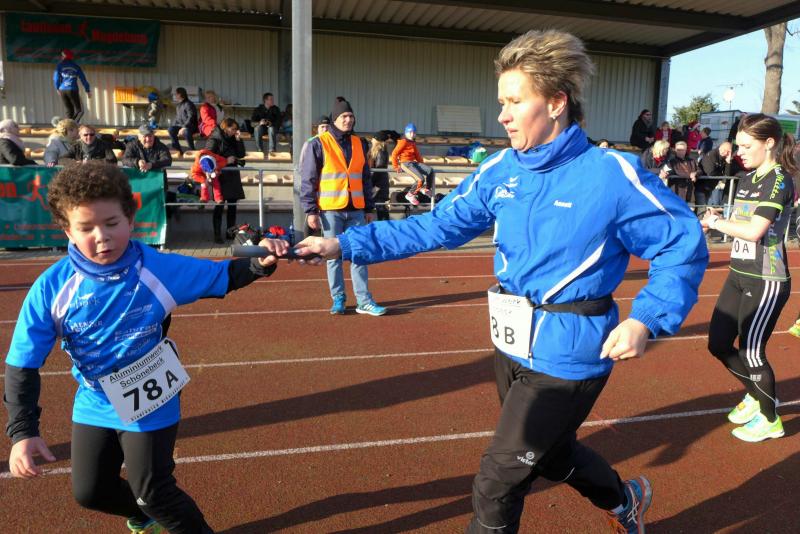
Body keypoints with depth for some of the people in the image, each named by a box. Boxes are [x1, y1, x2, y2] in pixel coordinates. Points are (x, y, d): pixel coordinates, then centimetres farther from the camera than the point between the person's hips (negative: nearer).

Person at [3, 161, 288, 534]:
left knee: (153, 493, 3)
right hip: (94, 406, 4)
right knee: (90, 492, 20)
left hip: (150, 404, -3)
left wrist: (260, 262, -33)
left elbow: (223, 276, -12)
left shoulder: (158, 269, -21)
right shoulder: (51, 288, -19)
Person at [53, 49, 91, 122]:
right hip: (72, 90, -2)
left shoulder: (60, 65, 9)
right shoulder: (76, 66, 10)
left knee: (68, 111, 9)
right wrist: (88, 90, 11)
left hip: (63, 90, 2)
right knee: (79, 110, -1)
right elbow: (83, 79, 7)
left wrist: (57, 88, 15)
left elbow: (56, 77, 2)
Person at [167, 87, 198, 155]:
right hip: (181, 125, 7)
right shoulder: (178, 105, 16)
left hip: (191, 126, -7)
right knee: (170, 129, -18)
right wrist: (174, 127, 4)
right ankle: (179, 151, -16)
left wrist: (184, 128, -25)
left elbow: (191, 118, -18)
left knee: (186, 131, -39)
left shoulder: (188, 104, -9)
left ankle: (192, 150, -23)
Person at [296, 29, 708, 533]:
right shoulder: (500, 170, -3)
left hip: (566, 357, -6)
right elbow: (437, 226, -3)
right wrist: (343, 244, -9)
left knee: (496, 485, 2)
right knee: (550, 452, 28)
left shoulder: (612, 174, -18)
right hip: (512, 347, 6)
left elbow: (685, 246, -10)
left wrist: (646, 320, -24)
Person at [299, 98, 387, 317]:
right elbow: (308, 180, -4)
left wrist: (370, 208, 13)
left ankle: (364, 301, 6)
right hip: (330, 210, -4)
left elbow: (366, 179, 17)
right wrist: (311, 211, -9)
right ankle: (338, 299, 15)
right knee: (334, 256, 4)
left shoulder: (359, 144, 12)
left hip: (356, 210, 4)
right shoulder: (318, 144, -2)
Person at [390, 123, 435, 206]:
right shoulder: (403, 142, -5)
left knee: (431, 171, -10)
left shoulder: (413, 143, 21)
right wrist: (396, 166, -7)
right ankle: (410, 195, -5)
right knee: (421, 179, -23)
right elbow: (394, 153, -9)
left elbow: (417, 155, 27)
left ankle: (426, 188, 4)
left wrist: (422, 165, 17)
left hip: (414, 162, 8)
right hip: (405, 163, -8)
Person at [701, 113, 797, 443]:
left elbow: (754, 231, -25)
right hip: (738, 275, 8)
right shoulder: (748, 179, 10)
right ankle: (755, 395, 37)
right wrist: (717, 221, -8)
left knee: (751, 351, 1)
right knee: (718, 344, 11)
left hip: (766, 281, -8)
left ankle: (770, 419, 25)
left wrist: (715, 221, -12)